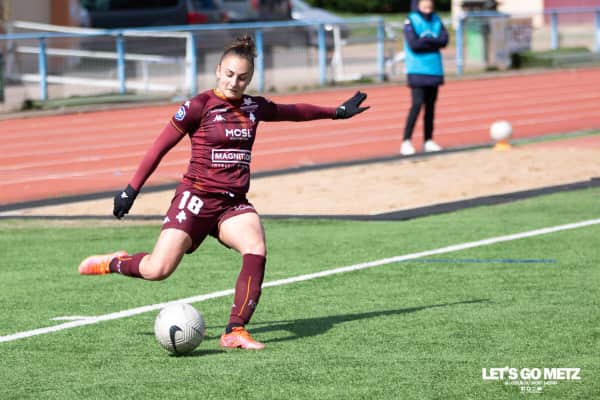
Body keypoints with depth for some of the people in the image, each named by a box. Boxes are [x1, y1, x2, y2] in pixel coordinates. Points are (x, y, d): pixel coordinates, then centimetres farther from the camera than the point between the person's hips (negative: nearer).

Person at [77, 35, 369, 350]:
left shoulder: (254, 108, 9)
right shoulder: (199, 106, -6)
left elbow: (293, 111, 29)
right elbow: (160, 147, -2)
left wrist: (337, 112, 37)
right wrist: (131, 190, -2)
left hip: (234, 203, 4)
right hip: (196, 198, -4)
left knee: (256, 249, -26)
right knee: (157, 271, -15)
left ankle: (235, 331, -24)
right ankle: (115, 263, 19)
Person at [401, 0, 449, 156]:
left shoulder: (436, 20, 9)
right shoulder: (411, 21, -5)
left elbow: (444, 40, -3)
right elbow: (414, 44, -16)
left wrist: (425, 40, -13)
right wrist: (433, 42, -8)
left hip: (435, 70, 5)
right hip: (417, 71, -5)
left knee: (430, 105, 7)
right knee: (417, 104, -14)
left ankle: (429, 141, 13)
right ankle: (406, 141, -12)